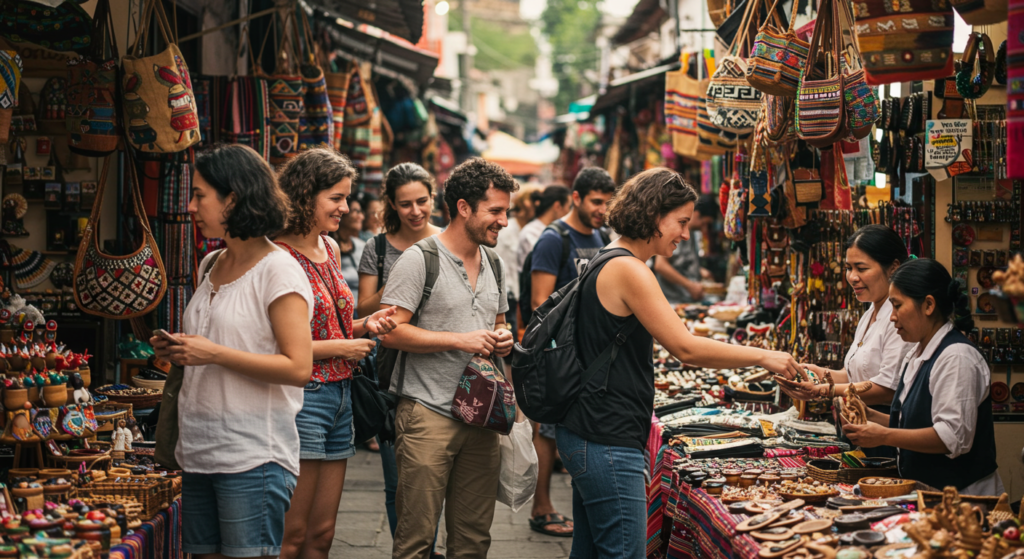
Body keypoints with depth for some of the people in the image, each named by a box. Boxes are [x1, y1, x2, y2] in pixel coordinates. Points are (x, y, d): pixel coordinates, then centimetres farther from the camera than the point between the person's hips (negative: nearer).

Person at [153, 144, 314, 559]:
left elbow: (298, 368, -17)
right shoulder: (211, 266, 15)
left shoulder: (278, 271, -10)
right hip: (199, 451, 8)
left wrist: (214, 354, -18)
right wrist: (180, 352, 6)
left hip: (253, 458, -8)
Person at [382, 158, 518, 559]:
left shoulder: (493, 265, 16)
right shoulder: (420, 259, -7)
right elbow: (390, 331, -13)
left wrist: (502, 338, 5)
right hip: (428, 416, -7)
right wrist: (460, 340, -15)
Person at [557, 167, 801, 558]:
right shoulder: (627, 270, -16)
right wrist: (762, 357, -13)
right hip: (606, 442, -11)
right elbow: (686, 349, -20)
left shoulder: (606, 264, 16)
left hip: (584, 436, 11)